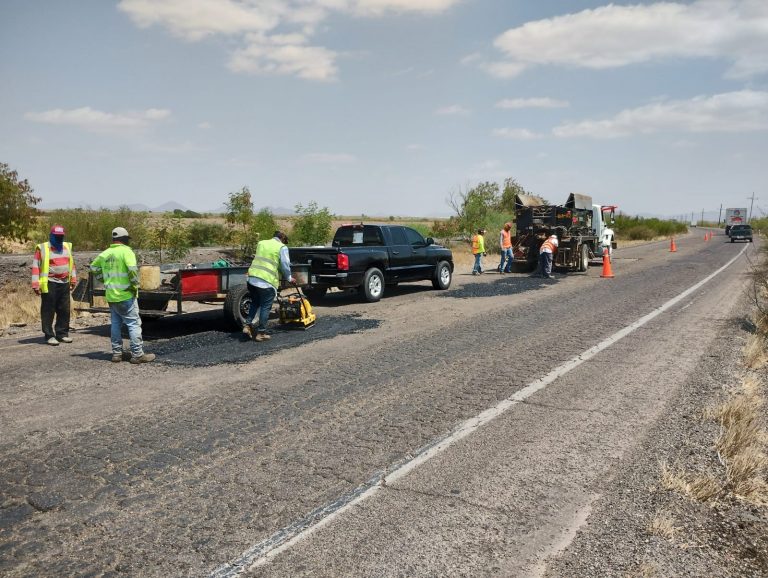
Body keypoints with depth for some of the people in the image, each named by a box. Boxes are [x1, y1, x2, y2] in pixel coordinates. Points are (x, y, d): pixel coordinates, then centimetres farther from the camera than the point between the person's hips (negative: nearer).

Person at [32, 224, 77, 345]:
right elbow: (36, 267, -6)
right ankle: (49, 336, 5)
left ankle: (62, 334, 17)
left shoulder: (67, 247, 12)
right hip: (49, 284, -5)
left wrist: (73, 278, 19)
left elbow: (71, 263, 22)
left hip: (64, 283, 5)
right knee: (48, 311, -1)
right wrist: (36, 284, -11)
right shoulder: (42, 248, -4)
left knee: (64, 310, 8)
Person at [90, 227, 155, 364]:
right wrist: (135, 285, -12)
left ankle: (116, 353, 19)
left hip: (111, 295, 7)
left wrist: (106, 281, 20)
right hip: (125, 295, -7)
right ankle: (137, 354, -3)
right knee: (134, 324, -3)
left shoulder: (105, 253, 11)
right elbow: (132, 269, -25)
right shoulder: (126, 251, -11)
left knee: (116, 324, 15)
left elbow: (94, 267, 22)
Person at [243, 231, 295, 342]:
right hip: (267, 282, -6)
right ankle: (261, 333, 7)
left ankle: (248, 325, 17)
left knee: (255, 303, 24)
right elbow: (285, 265, -3)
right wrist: (289, 278, 14)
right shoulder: (282, 247, 1)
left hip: (252, 278, 6)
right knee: (265, 307, 4)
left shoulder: (261, 243, 18)